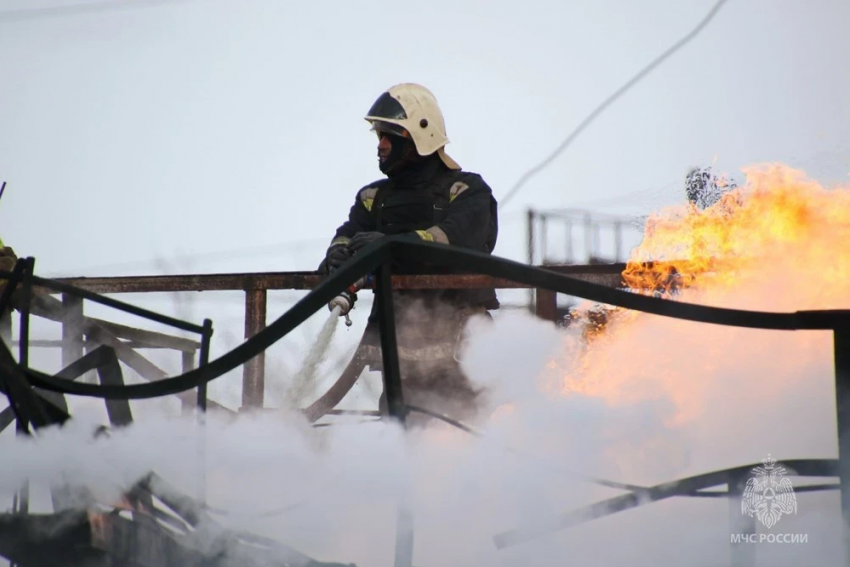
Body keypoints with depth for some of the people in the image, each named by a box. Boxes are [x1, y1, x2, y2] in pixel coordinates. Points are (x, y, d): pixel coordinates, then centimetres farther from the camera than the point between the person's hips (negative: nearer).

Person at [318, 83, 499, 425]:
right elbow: (352, 232, 2)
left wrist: (391, 244, -32)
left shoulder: (468, 192, 1)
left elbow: (456, 236, -18)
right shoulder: (375, 197, 18)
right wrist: (339, 255, -24)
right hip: (399, 335, 4)